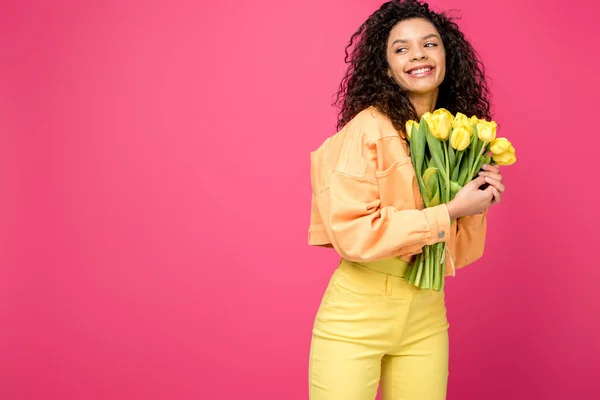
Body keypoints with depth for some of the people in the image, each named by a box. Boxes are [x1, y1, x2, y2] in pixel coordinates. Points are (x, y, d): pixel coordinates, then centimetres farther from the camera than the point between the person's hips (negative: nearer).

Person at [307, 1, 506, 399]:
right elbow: (351, 232, -20)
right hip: (358, 311, -5)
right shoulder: (368, 127, -12)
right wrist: (450, 211, -17)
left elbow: (456, 251, 10)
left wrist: (477, 205, -9)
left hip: (426, 317, 5)